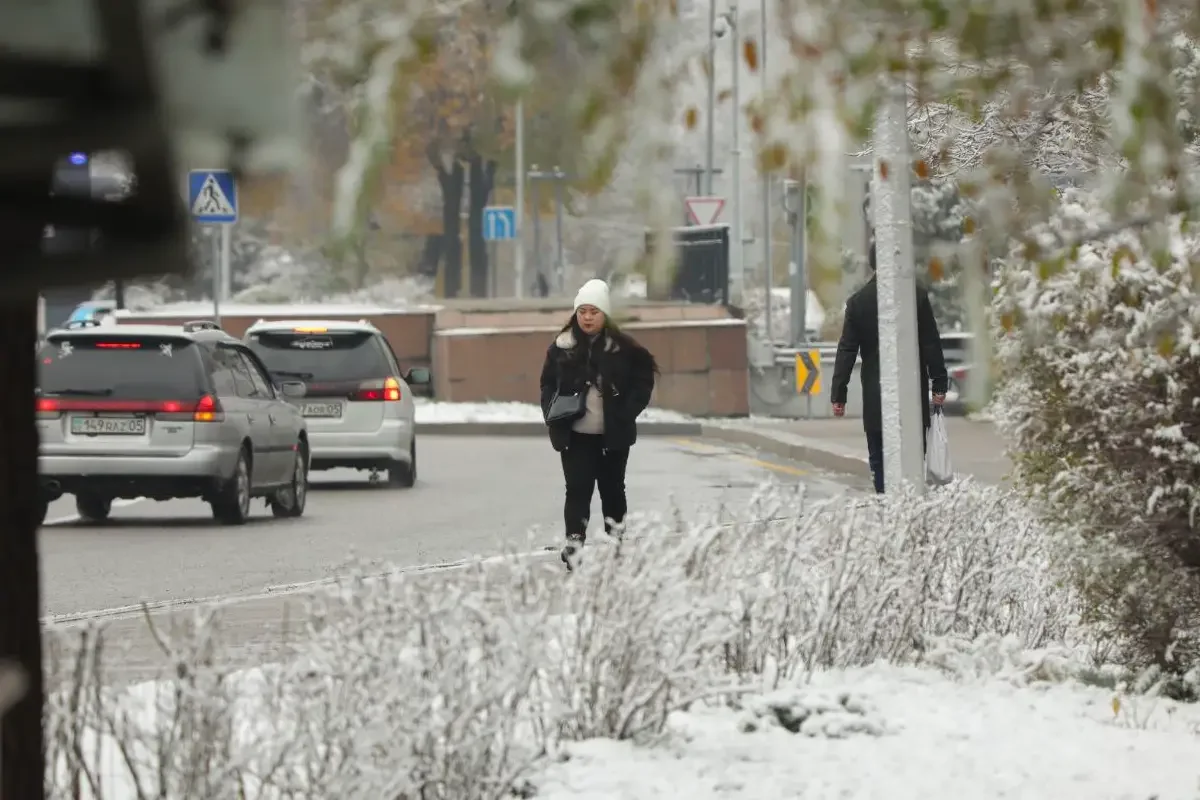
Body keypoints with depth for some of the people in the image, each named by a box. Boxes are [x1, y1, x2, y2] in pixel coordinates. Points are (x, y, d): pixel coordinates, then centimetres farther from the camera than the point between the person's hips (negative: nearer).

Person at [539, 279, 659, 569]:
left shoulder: (622, 347, -4)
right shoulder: (562, 347, 1)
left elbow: (643, 380, 3)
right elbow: (548, 385, 9)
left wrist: (628, 412, -8)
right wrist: (552, 415, -6)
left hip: (614, 435, 0)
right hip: (575, 435, 0)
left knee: (612, 488, 13)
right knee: (577, 491, -5)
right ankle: (574, 549, -9)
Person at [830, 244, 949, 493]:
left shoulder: (858, 301, -1)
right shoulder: (917, 296, -2)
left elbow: (847, 351, -1)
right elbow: (932, 344, 0)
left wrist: (838, 394, 1)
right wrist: (939, 384, 6)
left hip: (875, 397, 0)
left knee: (879, 460, 5)